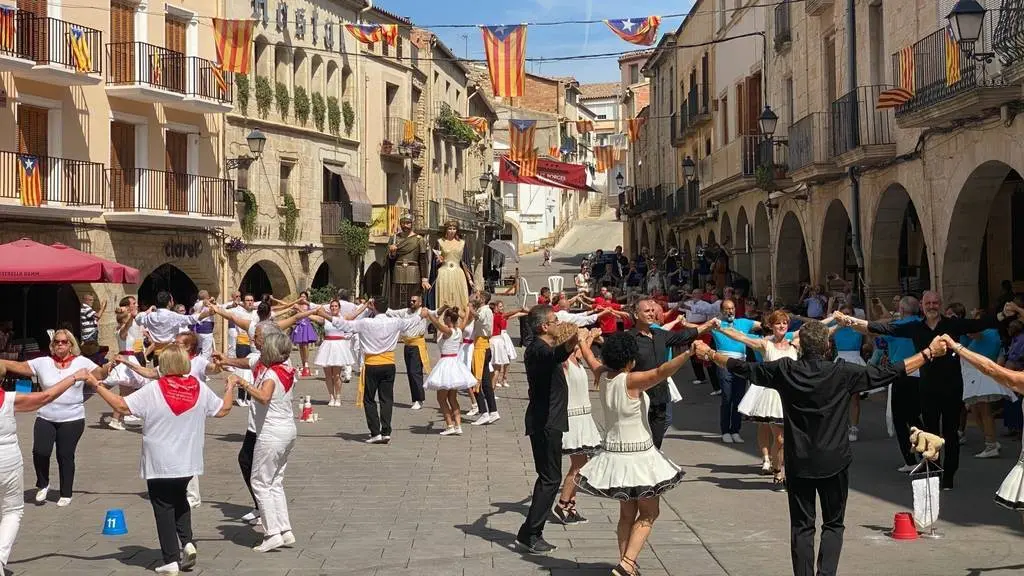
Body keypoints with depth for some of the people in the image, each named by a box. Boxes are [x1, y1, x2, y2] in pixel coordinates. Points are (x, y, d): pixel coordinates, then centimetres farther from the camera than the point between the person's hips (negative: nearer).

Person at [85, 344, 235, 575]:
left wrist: (96, 385, -7)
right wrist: (231, 387, 26)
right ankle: (187, 543, 10)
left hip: (160, 465, -4)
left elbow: (122, 406, -17)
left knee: (164, 508, 8)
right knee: (180, 500, 27)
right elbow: (223, 410, 8)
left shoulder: (153, 391, -16)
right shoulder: (200, 389, -5)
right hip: (188, 462, 4)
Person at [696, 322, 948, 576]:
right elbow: (889, 373, -9)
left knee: (801, 526, 10)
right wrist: (929, 352, 0)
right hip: (834, 461, -1)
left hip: (798, 462, 1)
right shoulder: (843, 373, -13)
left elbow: (742, 368, 3)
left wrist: (709, 353, 18)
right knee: (833, 524, 11)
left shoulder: (785, 370, -8)